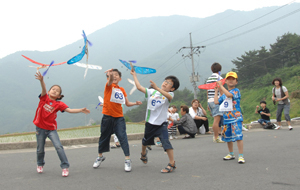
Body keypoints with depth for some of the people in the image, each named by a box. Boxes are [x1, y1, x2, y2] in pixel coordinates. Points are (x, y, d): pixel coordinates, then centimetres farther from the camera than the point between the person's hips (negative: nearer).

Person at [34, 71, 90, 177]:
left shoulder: (58, 104, -3)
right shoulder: (44, 98, -3)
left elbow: (69, 110, -10)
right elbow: (43, 89, -22)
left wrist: (81, 110, -22)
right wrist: (41, 80, -41)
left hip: (51, 129, 0)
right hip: (40, 128, 0)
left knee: (58, 147, -13)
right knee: (40, 149, 12)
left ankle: (65, 167, -4)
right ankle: (40, 165, 39)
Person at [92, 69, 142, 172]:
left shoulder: (122, 90, 9)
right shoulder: (108, 86, -4)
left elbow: (127, 103, 16)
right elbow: (110, 81, -29)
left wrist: (135, 103, -3)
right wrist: (110, 75, -53)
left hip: (119, 118, 2)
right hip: (107, 117, -2)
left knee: (123, 137, -8)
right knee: (104, 137, 12)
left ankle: (127, 160, -4)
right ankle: (100, 156, 33)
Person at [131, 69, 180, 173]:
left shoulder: (169, 94, -8)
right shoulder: (152, 92, 3)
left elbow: (169, 96, -33)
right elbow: (139, 87, 3)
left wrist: (157, 88, -46)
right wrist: (134, 74, 7)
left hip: (161, 123, -4)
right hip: (150, 122, 4)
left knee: (166, 143, -18)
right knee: (145, 142, 24)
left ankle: (172, 164, -8)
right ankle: (143, 153, 55)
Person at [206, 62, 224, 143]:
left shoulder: (208, 79, 17)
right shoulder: (219, 78, -6)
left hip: (210, 100, 8)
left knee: (216, 119, 16)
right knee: (217, 119, -8)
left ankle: (215, 136, 20)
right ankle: (216, 138, -9)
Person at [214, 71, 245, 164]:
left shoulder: (236, 91, -5)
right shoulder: (224, 94, 16)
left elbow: (229, 94, -25)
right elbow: (216, 101, 13)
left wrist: (220, 85, -17)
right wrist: (216, 91, 17)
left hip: (236, 118, -7)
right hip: (226, 118, 7)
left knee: (238, 136, -15)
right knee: (227, 137, 14)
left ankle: (241, 156, -11)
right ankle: (231, 154, 31)